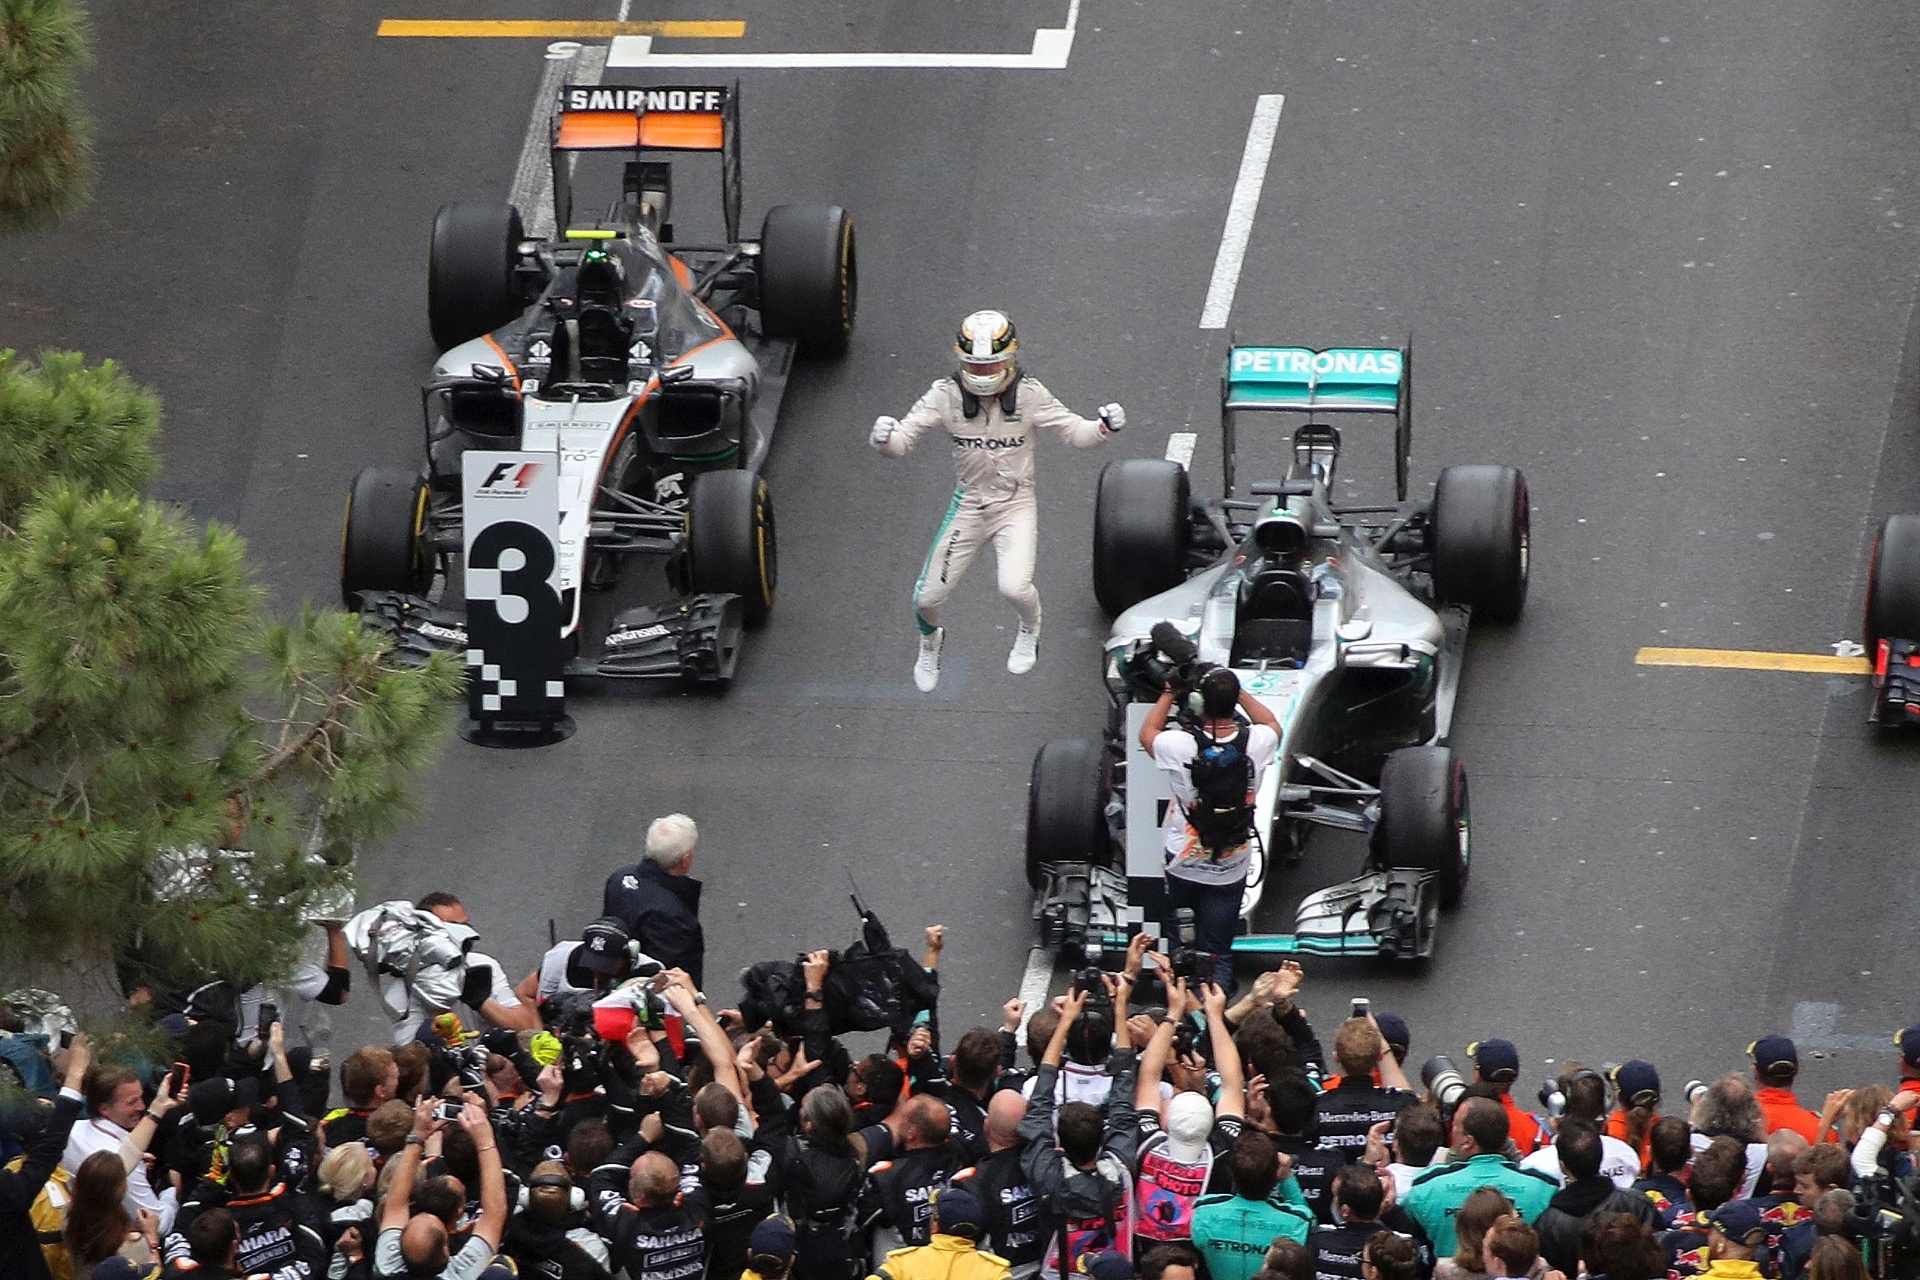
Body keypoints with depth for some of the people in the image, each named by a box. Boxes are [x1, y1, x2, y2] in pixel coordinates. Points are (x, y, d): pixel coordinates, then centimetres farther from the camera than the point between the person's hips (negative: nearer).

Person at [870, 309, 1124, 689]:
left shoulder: (1028, 395, -13)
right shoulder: (946, 396, -12)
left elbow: (1075, 432, -6)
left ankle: (1029, 629, 17)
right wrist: (884, 439, -36)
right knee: (927, 597, 1)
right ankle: (930, 642, 40)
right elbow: (902, 440, -13)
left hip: (1016, 504, -2)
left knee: (1015, 587, -23)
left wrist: (1103, 426, -27)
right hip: (968, 506, 2)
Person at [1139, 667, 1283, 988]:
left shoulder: (1180, 745, -17)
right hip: (1230, 868, 1)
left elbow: (1147, 733, 8)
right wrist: (1238, 693, 20)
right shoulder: (1256, 742, -12)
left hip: (1184, 863, -1)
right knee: (1217, 955, 1)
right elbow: (1273, 726, 16)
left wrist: (1170, 693, 17)